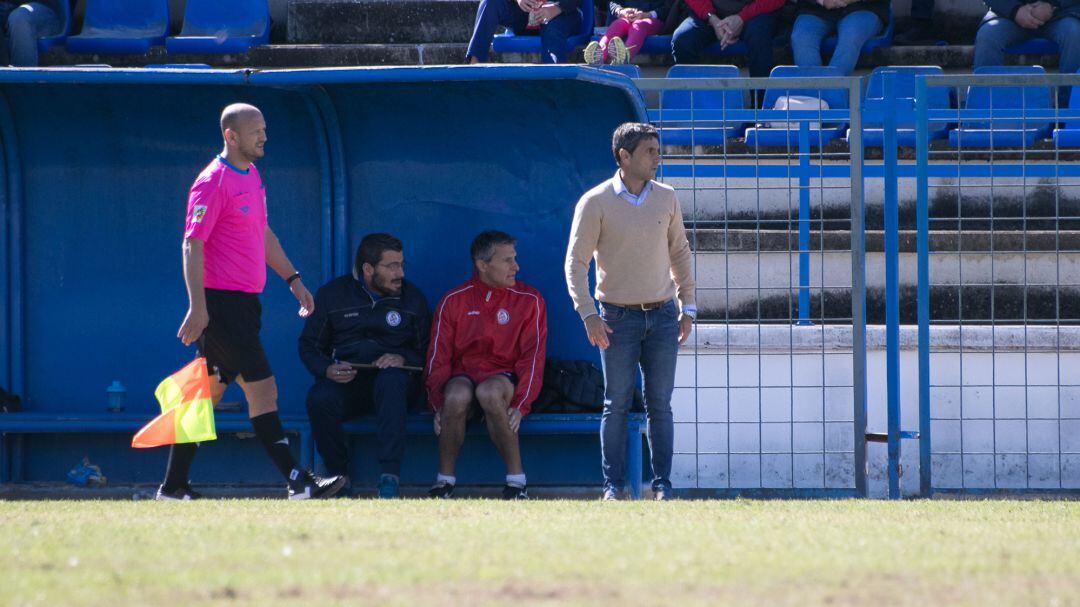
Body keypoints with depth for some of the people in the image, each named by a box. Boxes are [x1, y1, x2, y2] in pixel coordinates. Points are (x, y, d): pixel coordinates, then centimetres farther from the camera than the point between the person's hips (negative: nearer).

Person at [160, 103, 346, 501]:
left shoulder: (251, 176, 16)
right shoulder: (214, 182, -13)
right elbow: (192, 245, -16)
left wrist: (292, 278, 24)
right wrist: (198, 306, -22)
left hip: (244, 303, 9)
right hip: (222, 301, -9)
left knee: (208, 393, 10)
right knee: (262, 389, -11)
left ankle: (173, 486, 15)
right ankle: (297, 481, -12)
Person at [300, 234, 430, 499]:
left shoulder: (412, 298, 12)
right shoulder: (332, 294, 9)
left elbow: (426, 352, 10)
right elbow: (309, 346, 11)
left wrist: (403, 359, -13)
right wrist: (327, 369, -10)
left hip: (391, 375, 0)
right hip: (344, 379, 0)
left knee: (392, 381, -39)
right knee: (319, 400, -34)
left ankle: (390, 477, -43)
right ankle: (339, 476, -14)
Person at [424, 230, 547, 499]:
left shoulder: (529, 300, 5)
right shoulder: (454, 301, 6)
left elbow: (532, 357, -1)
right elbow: (438, 357, 4)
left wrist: (520, 405, -15)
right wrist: (439, 404, -12)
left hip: (505, 378, -1)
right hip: (463, 375, 1)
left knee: (489, 392, -38)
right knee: (457, 395, -36)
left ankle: (516, 479, -29)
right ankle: (445, 479, -20)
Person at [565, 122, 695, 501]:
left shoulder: (666, 198, 6)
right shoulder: (596, 203, -6)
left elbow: (680, 253, 15)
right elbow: (576, 261, -7)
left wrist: (687, 306, 10)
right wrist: (588, 313, -16)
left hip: (662, 314, 3)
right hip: (618, 317, -3)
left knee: (660, 405, 3)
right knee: (617, 403, -1)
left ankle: (662, 484, 5)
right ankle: (613, 485, 3)